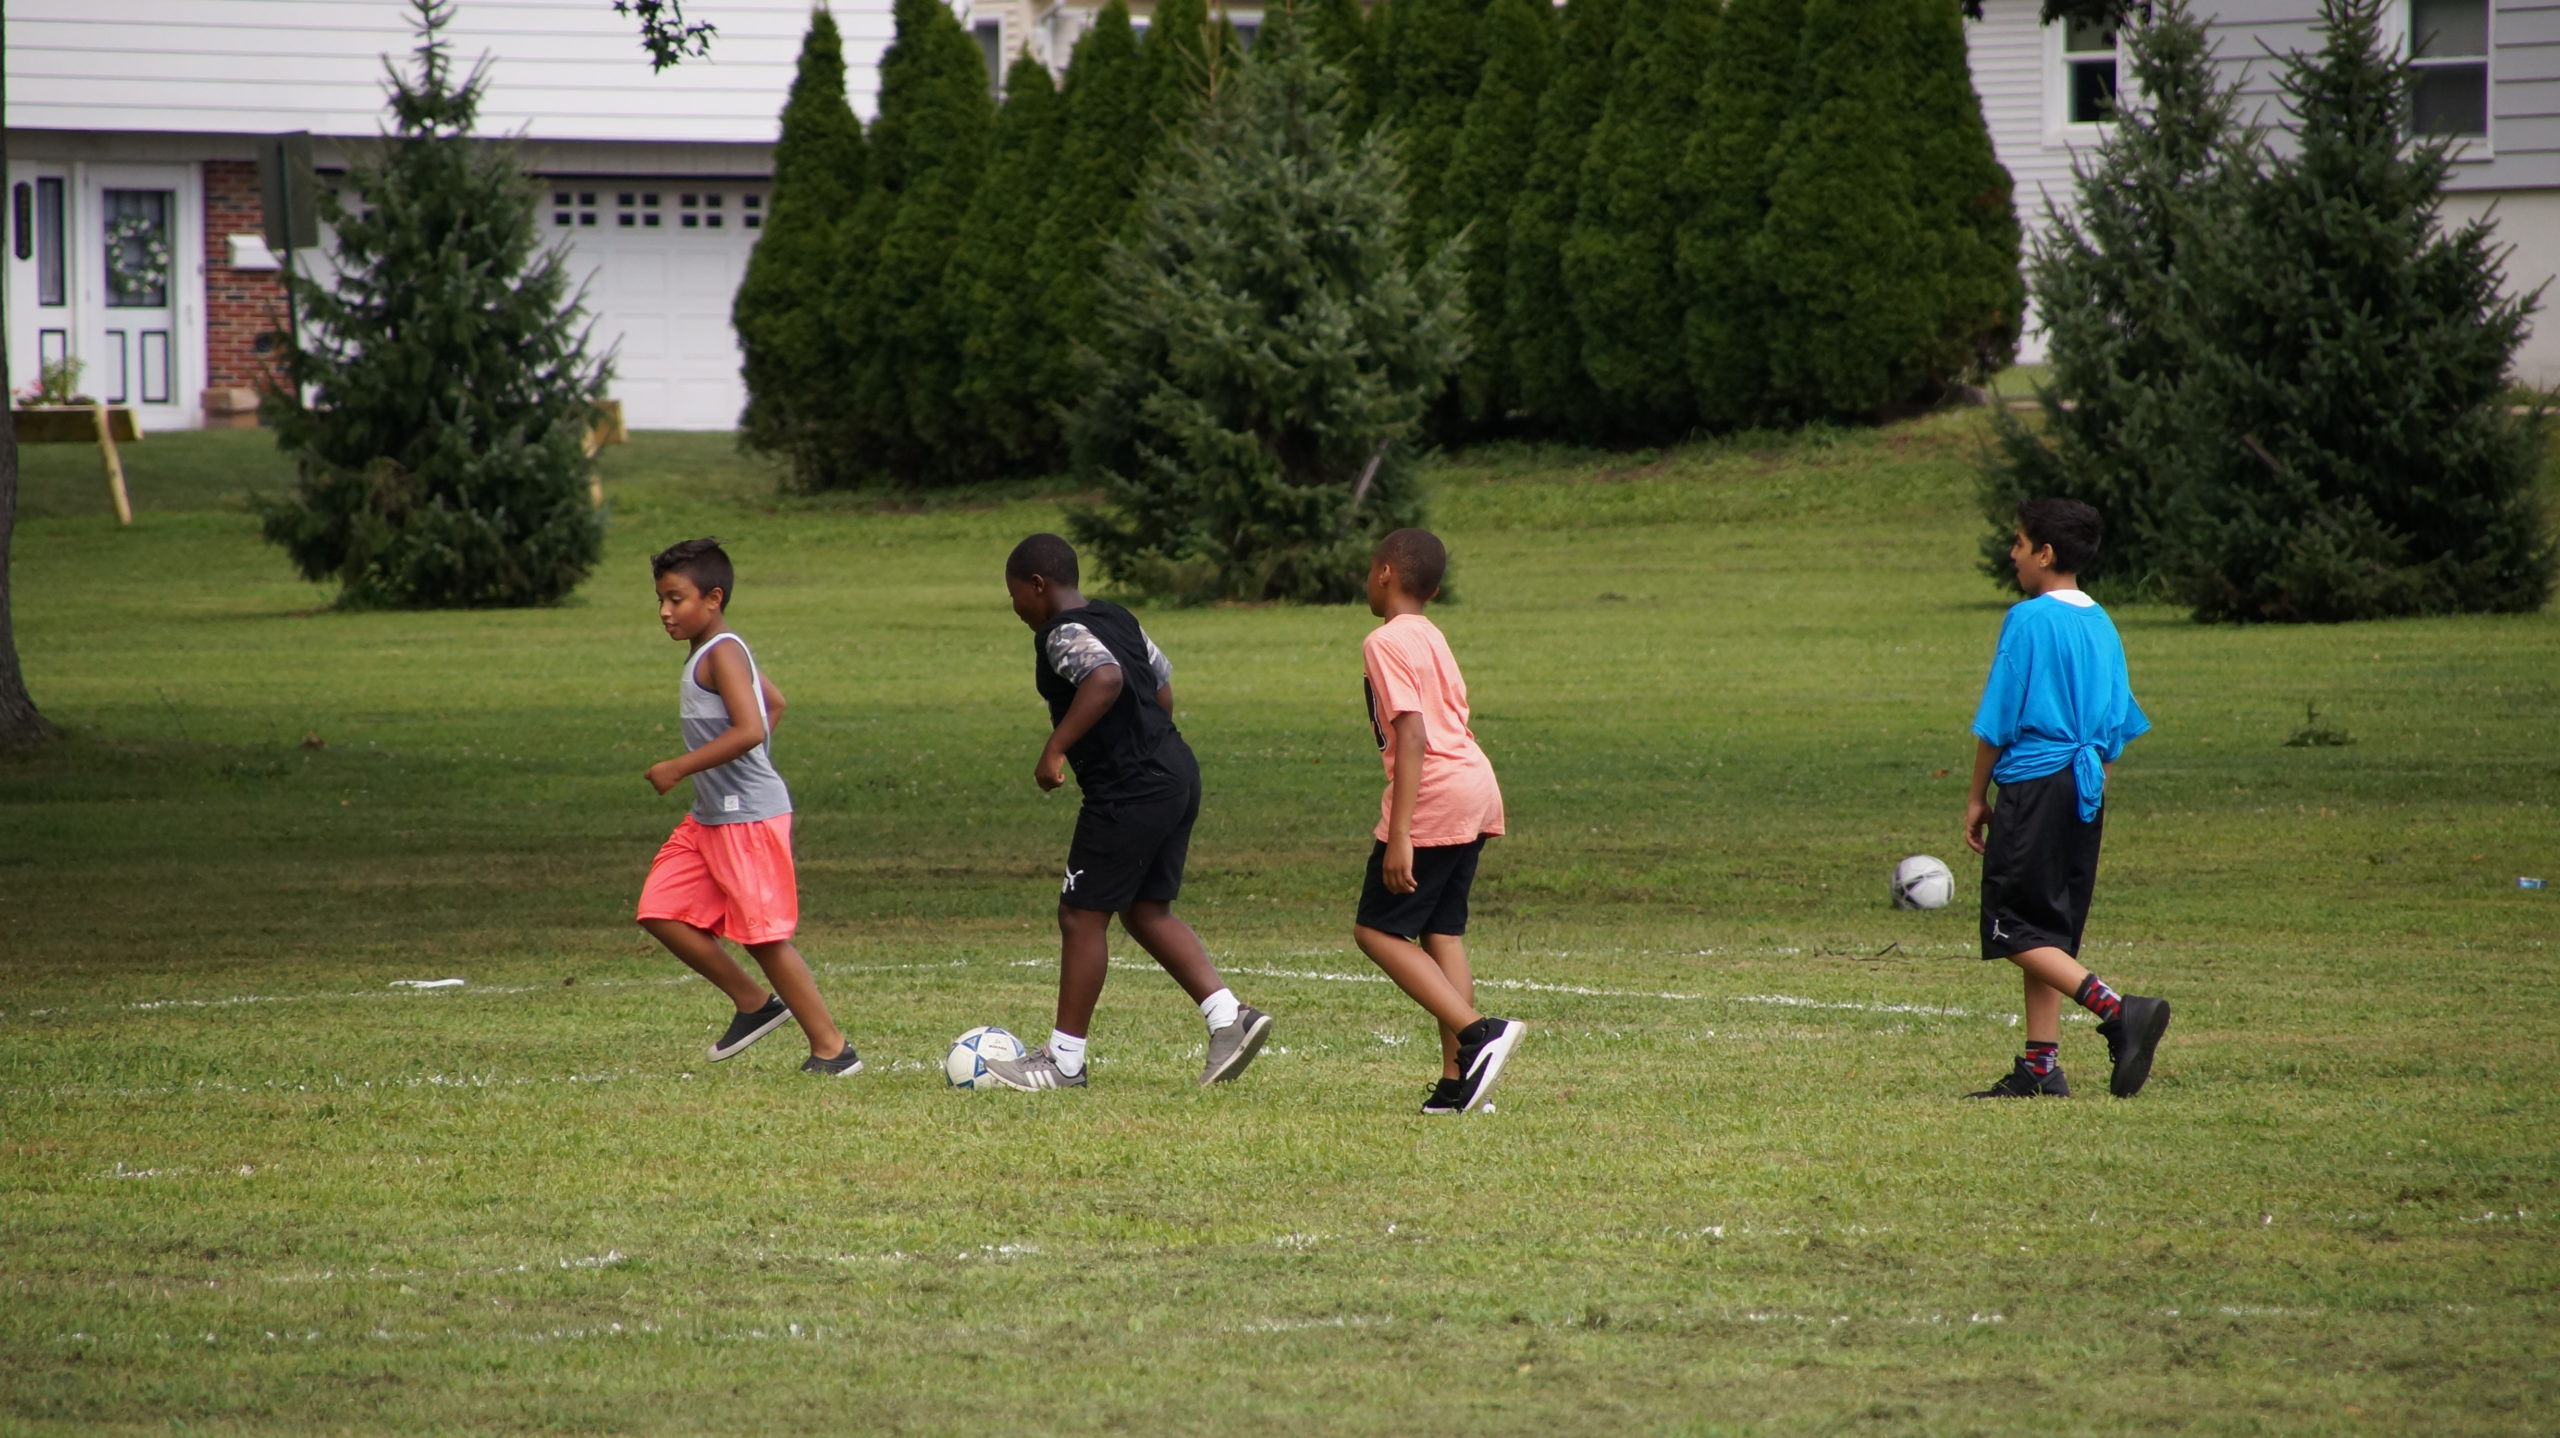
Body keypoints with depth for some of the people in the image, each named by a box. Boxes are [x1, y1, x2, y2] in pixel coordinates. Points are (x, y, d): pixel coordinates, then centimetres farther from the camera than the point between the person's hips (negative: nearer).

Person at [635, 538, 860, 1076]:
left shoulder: (722, 654, -16)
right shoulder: (710, 653, 14)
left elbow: (750, 729, -29)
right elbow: (774, 703, 28)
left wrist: (680, 767, -25)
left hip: (749, 816, -10)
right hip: (710, 816, 10)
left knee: (764, 935, -6)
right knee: (661, 911, 7)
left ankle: (831, 1049, 1)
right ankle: (754, 1004, 15)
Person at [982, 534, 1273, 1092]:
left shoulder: (1063, 635, -13)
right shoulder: (1118, 620, 16)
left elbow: (1106, 679, -32)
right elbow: (1162, 685, 23)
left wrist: (1055, 750, -29)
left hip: (1128, 794, -10)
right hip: (1176, 774, 10)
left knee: (1081, 916, 1)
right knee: (1147, 911, 18)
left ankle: (1065, 1059, 7)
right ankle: (1229, 1018, 7)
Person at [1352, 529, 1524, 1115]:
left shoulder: (1386, 642, -10)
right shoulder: (1433, 639, 18)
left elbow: (1412, 737, -18)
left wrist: (1399, 835, -21)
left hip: (1434, 799, -9)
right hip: (1475, 788, 9)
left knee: (1377, 930, -2)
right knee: (1441, 932, 10)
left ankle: (1477, 1031, -16)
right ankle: (1457, 1080, 3)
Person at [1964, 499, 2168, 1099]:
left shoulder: (2028, 620, -10)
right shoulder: (2101, 626, 12)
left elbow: (1997, 720, -10)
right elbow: (2117, 726, 15)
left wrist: (1977, 798, -2)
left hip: (2033, 785, -8)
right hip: (2085, 790, 8)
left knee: (2015, 930, -6)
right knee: (2053, 931, 12)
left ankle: (2117, 1009, -22)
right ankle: (2040, 1066, 10)